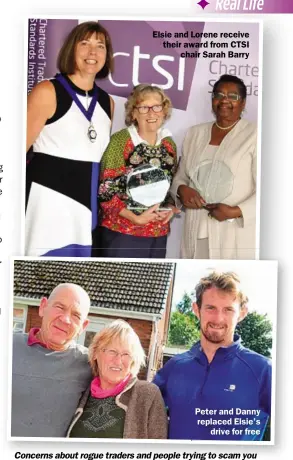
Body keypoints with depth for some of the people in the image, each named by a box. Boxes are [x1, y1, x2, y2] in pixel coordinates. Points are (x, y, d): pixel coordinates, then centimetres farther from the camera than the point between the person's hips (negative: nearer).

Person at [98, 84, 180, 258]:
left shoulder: (169, 144, 7)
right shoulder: (120, 140, -9)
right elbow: (106, 190, -12)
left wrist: (171, 208, -4)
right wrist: (136, 218, -19)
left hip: (158, 234, 5)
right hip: (122, 232, -5)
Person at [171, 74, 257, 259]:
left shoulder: (254, 135, -4)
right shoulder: (194, 133, 11)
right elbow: (180, 176, 16)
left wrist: (237, 211, -20)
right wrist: (181, 189, -6)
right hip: (197, 229, 4)